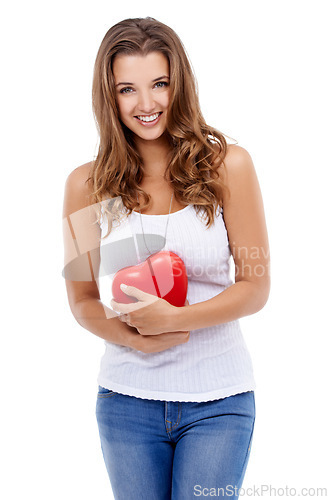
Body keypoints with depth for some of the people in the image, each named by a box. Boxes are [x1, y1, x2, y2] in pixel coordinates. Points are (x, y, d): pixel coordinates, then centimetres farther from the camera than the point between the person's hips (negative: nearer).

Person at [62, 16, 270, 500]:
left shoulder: (228, 165, -5)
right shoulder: (88, 185, -1)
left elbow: (256, 287, -4)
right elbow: (83, 299, 5)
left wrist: (174, 319, -18)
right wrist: (135, 337, -15)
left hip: (218, 400, -1)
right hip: (128, 400, 2)